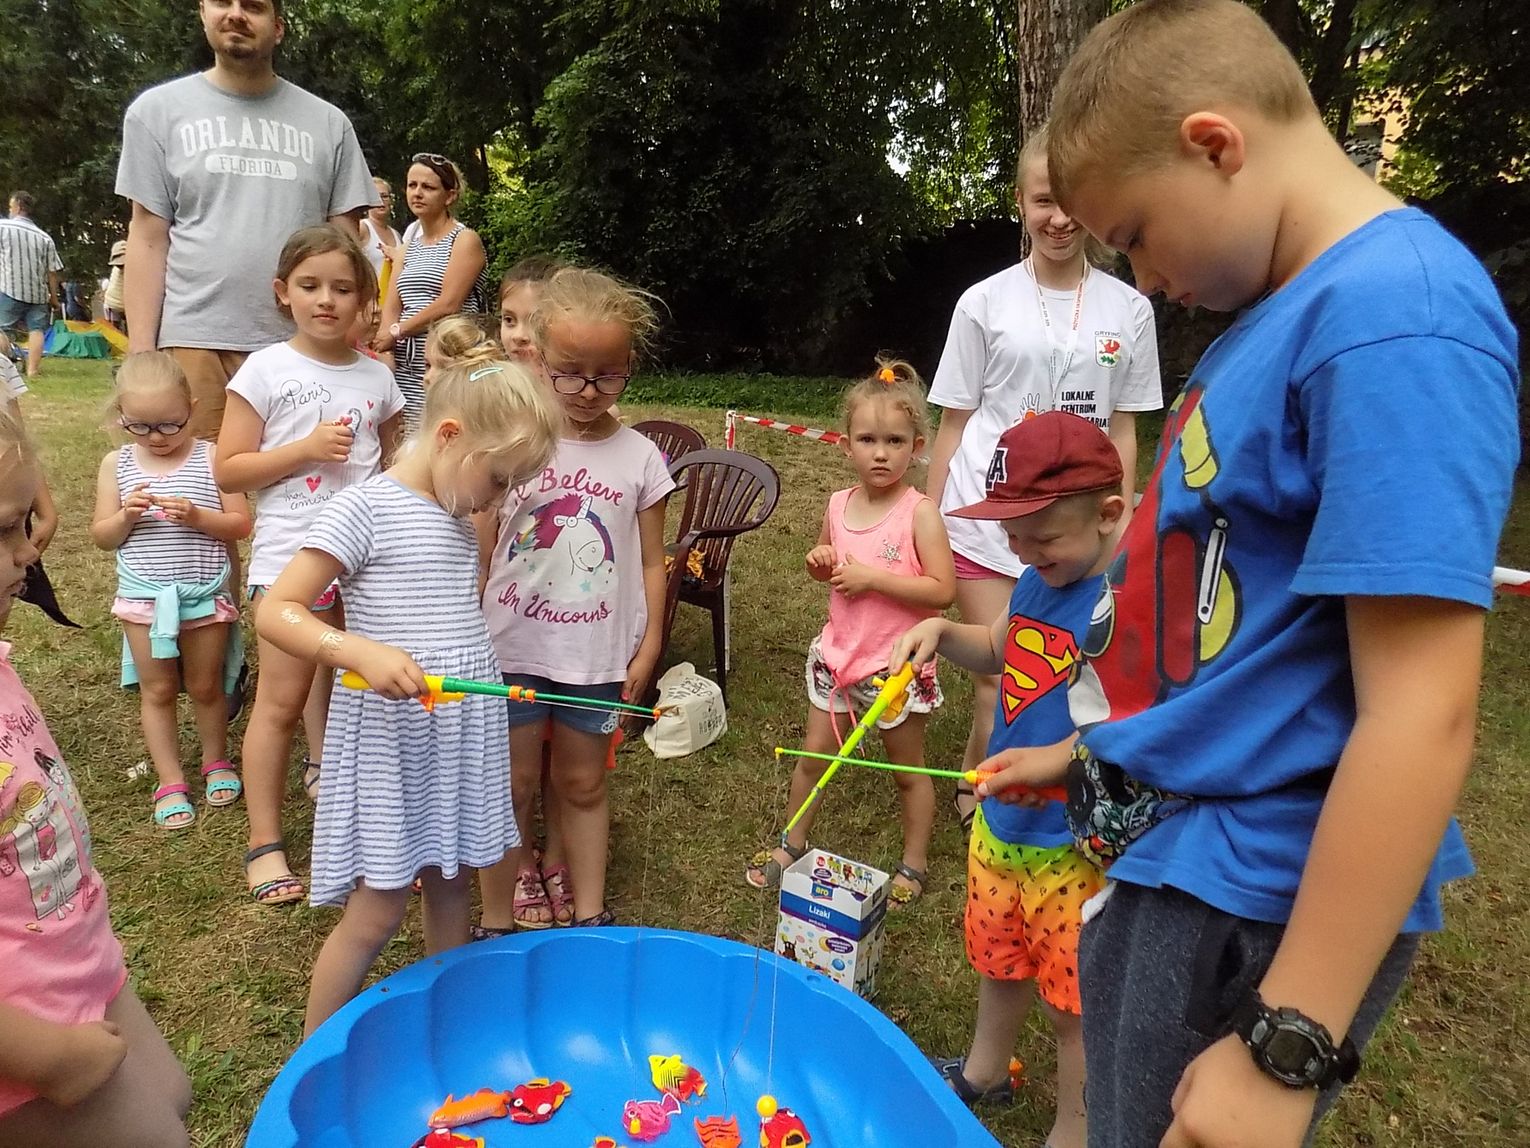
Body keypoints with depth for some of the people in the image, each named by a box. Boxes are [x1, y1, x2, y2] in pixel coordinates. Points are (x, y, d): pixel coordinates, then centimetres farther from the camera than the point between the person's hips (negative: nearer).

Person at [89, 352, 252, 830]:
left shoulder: (211, 457, -6)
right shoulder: (116, 464, 0)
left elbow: (241, 525, -7)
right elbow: (101, 537, 3)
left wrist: (197, 516, -24)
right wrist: (127, 516, -16)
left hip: (205, 594, -1)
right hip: (144, 596, 2)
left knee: (205, 685, 13)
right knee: (157, 690, 10)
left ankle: (216, 762, 34)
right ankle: (170, 782, 22)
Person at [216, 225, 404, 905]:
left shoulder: (376, 377, 6)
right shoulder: (267, 370, -4)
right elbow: (227, 470, -5)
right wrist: (305, 449, -16)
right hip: (290, 554, -3)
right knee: (281, 699, 0)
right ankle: (264, 844, 11)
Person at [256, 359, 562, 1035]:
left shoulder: (458, 518, 10)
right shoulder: (364, 509, -14)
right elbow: (275, 612, -19)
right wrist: (362, 653, -31)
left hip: (463, 736, 7)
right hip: (392, 742, -7)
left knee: (452, 881, 17)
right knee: (379, 911, 2)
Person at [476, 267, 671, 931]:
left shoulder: (639, 458, -2)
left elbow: (650, 562, 3)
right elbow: (478, 552, -1)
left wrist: (648, 646, 0)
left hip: (599, 654, 1)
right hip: (512, 647, -1)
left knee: (583, 783, 16)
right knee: (512, 784, 10)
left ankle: (590, 914, 30)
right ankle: (497, 922, 26)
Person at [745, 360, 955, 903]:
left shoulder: (919, 512, -17)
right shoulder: (839, 504, 0)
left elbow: (943, 590, -23)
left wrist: (872, 577, -25)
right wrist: (820, 563, -6)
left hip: (897, 663, -5)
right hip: (838, 654, 5)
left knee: (908, 768, 13)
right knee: (814, 754, 17)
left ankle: (914, 864, 32)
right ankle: (793, 843, 38)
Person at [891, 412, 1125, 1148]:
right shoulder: (1037, 580, 2)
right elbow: (998, 653, 17)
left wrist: (1056, 761, -41)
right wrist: (940, 632, -1)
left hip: (1078, 840, -8)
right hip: (1001, 818, 8)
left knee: (1074, 996, 12)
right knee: (998, 957, 28)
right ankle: (985, 1072, 54)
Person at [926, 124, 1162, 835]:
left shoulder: (1129, 311, 4)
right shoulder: (984, 303, -1)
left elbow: (1122, 431, 9)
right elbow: (953, 423, 2)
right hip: (984, 516, -2)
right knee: (998, 678, -1)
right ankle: (982, 790, 26)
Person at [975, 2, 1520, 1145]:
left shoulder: (1393, 318, -22)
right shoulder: (1293, 305, 7)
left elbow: (1420, 722, -26)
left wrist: (1286, 1048, -23)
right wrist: (1094, 755, 19)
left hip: (1256, 898, -8)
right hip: (1175, 853, 8)